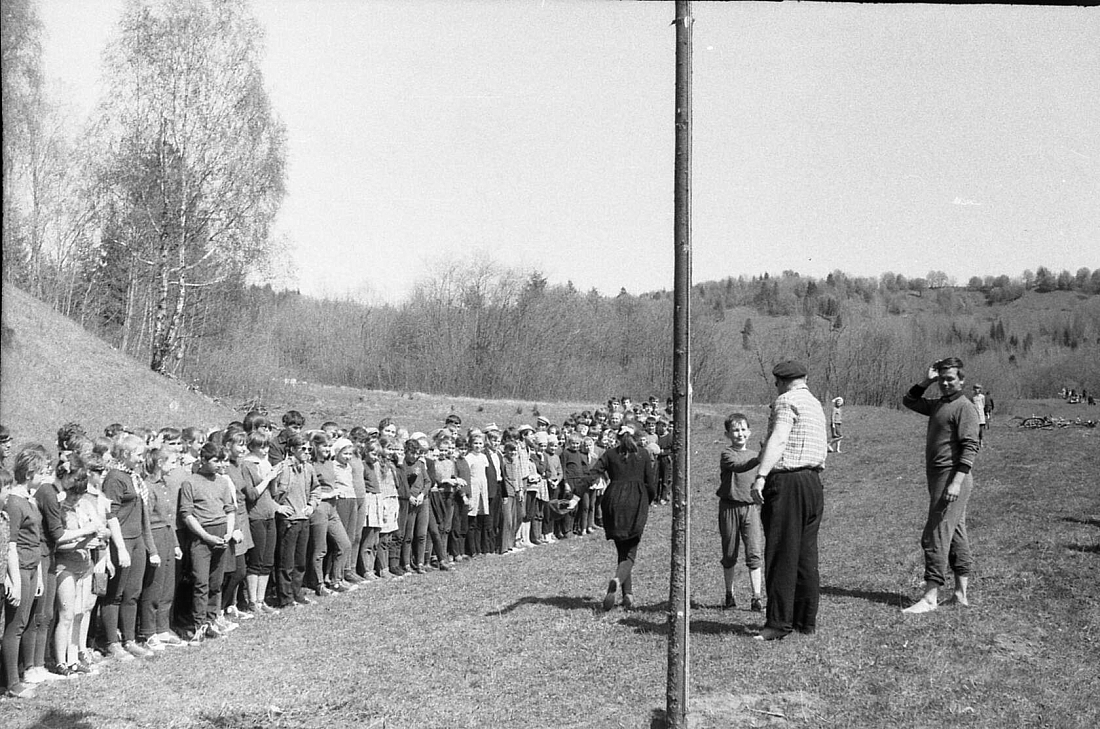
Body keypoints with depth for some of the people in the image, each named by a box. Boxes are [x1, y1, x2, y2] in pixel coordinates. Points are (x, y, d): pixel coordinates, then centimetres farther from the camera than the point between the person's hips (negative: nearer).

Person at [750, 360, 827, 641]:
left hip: (787, 482, -9)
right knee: (806, 554, 11)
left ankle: (778, 623, -6)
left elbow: (778, 439, -20)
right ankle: (806, 620, 15)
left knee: (781, 555, -7)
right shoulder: (816, 404, 21)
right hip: (814, 481, 9)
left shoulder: (787, 401, -6)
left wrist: (761, 476, -27)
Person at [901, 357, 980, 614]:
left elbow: (970, 447, -18)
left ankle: (930, 597, -10)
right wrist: (926, 381, 12)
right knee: (955, 534, 13)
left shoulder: (965, 408, -11)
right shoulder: (938, 405, 15)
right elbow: (909, 401, 27)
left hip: (952, 478, -9)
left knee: (936, 535, -11)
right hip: (938, 477, 9)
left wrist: (957, 482, -24)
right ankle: (961, 593, 20)